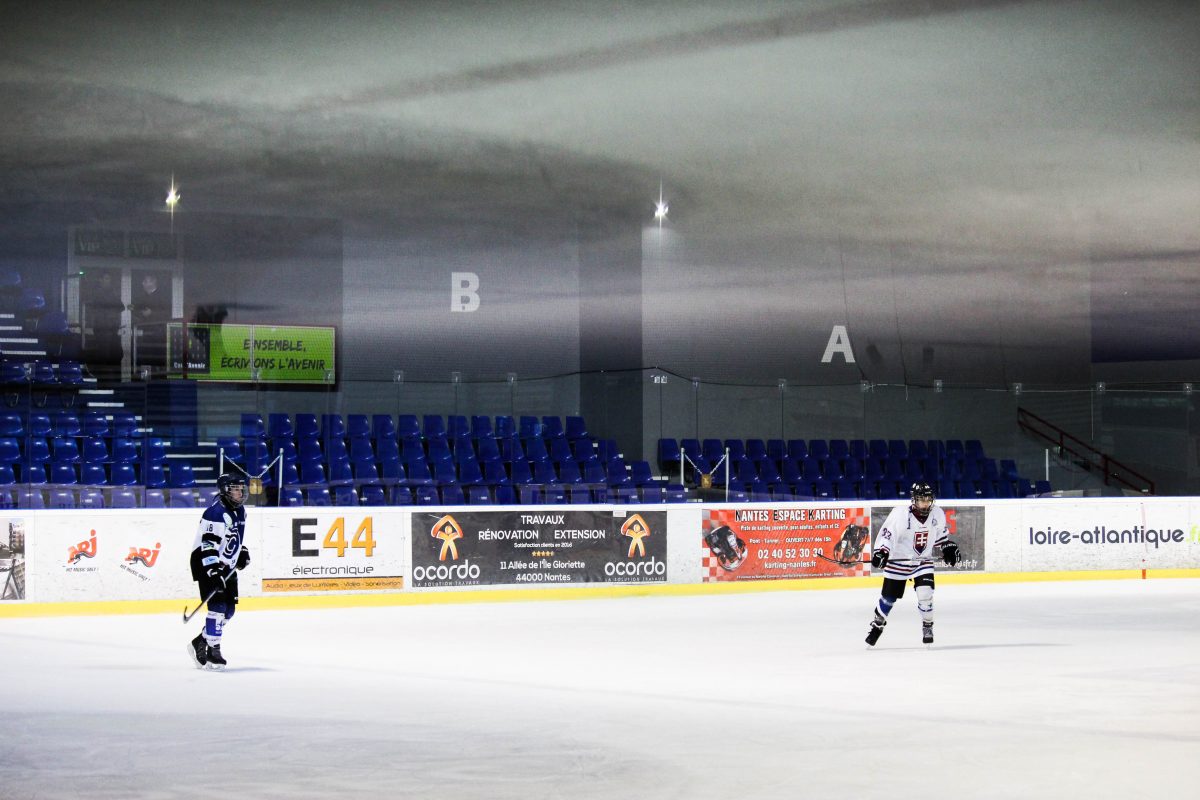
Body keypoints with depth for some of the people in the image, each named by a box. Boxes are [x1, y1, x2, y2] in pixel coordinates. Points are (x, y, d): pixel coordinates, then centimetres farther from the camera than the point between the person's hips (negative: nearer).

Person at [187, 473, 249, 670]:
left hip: (226, 565, 10)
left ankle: (200, 643, 19)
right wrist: (214, 573, -35)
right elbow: (208, 546, -29)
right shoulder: (216, 513, -22)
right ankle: (212, 651, -12)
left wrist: (242, 551, 17)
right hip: (206, 563, -10)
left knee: (229, 609, 9)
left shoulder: (239, 511, 8)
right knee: (217, 605, -17)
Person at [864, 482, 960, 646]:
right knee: (889, 597, 7)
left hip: (923, 561, 2)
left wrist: (948, 547, 6)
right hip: (898, 561, -2)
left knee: (925, 594, -17)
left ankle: (927, 626, 5)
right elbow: (886, 533, -22)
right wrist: (880, 552, -33)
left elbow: (941, 532, 12)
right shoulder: (900, 514, -23)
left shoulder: (937, 514, -8)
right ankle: (877, 625, 32)